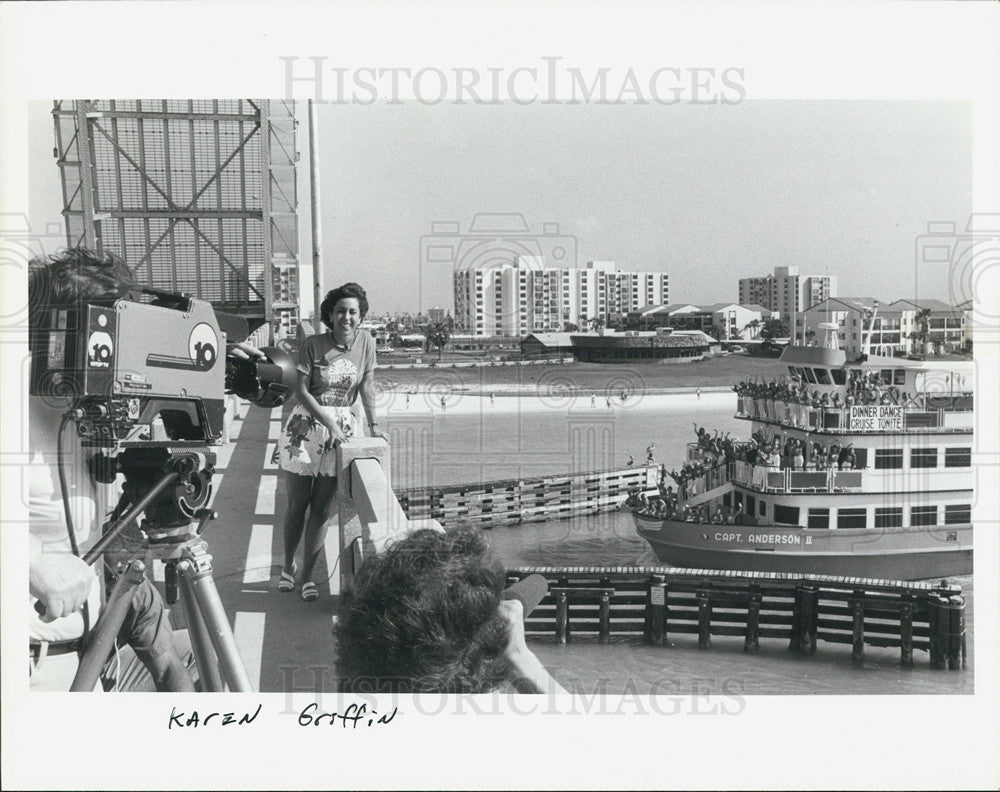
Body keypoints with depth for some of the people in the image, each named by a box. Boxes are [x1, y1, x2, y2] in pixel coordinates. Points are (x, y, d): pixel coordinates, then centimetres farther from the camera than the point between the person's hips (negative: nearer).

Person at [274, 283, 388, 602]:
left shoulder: (365, 341, 0)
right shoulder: (312, 345, -10)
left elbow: (367, 385, 7)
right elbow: (301, 391, -10)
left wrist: (373, 425, 4)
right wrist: (329, 423, -16)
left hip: (343, 427, 2)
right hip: (306, 425, -2)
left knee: (322, 507, 3)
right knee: (297, 502, 5)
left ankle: (307, 575, 11)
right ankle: (288, 566, 25)